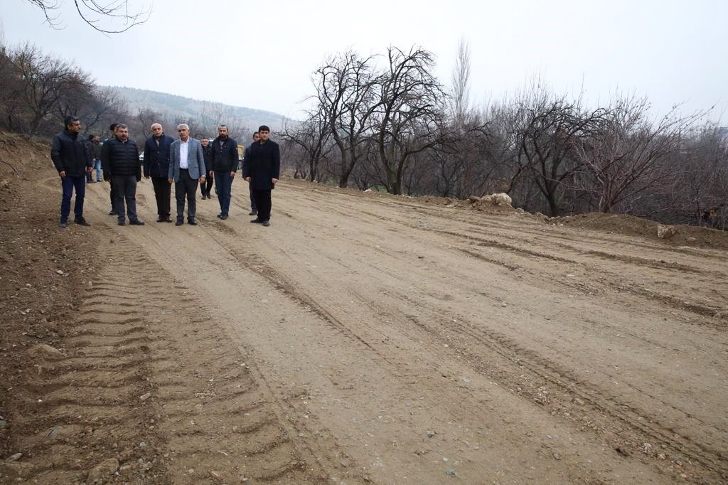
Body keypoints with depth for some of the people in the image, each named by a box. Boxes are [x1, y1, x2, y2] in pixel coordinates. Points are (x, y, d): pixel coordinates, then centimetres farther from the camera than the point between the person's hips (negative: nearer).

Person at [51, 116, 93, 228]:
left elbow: (86, 152, 16)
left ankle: (79, 217, 21)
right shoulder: (59, 138, -9)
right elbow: (54, 154, -13)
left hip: (80, 173, 6)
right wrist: (60, 169, -17)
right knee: (67, 196, -5)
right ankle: (64, 220, 4)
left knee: (81, 195, 9)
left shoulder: (80, 138, 9)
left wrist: (88, 164, 6)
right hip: (67, 174, -6)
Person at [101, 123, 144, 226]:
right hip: (117, 176, -3)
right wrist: (107, 173, -10)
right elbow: (105, 159, -3)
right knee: (119, 197, 3)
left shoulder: (133, 144, 13)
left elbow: (137, 161, 14)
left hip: (131, 176, 3)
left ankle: (133, 218, 6)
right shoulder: (110, 144, 2)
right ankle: (121, 218, 9)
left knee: (131, 198, 4)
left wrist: (138, 174, 9)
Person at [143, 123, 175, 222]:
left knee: (166, 194, -1)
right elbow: (146, 158, 9)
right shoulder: (148, 142, 7)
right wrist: (146, 172, 4)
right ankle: (161, 214, 14)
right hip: (155, 173, 3)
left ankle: (166, 214, 3)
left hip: (167, 172, -3)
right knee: (158, 194, 8)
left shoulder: (170, 140, -1)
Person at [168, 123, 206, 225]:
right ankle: (180, 218, 12)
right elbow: (171, 162, 11)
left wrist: (202, 174, -3)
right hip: (179, 174, 2)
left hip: (192, 174, -2)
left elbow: (201, 159, 3)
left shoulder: (196, 143, 4)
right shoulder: (174, 144, 9)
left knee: (191, 198, 3)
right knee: (179, 198, 4)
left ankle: (191, 218, 11)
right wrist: (170, 176, 6)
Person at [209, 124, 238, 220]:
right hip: (217, 171, 5)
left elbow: (235, 157, -6)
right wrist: (211, 169, 8)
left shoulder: (232, 142, -4)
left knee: (226, 192, -3)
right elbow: (212, 157, 14)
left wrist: (233, 170, -14)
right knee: (219, 192, 8)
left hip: (228, 172, -4)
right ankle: (223, 210, 16)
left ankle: (225, 212, 0)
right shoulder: (215, 142, 8)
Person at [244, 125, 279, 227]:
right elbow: (249, 161, 15)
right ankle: (260, 217, 17)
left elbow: (277, 162, -6)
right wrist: (248, 174, 8)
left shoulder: (273, 146, -1)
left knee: (266, 198, -1)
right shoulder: (254, 145, 13)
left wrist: (275, 176, -13)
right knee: (257, 198, 7)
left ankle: (266, 218, 6)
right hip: (255, 177, 5)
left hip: (267, 178, -5)